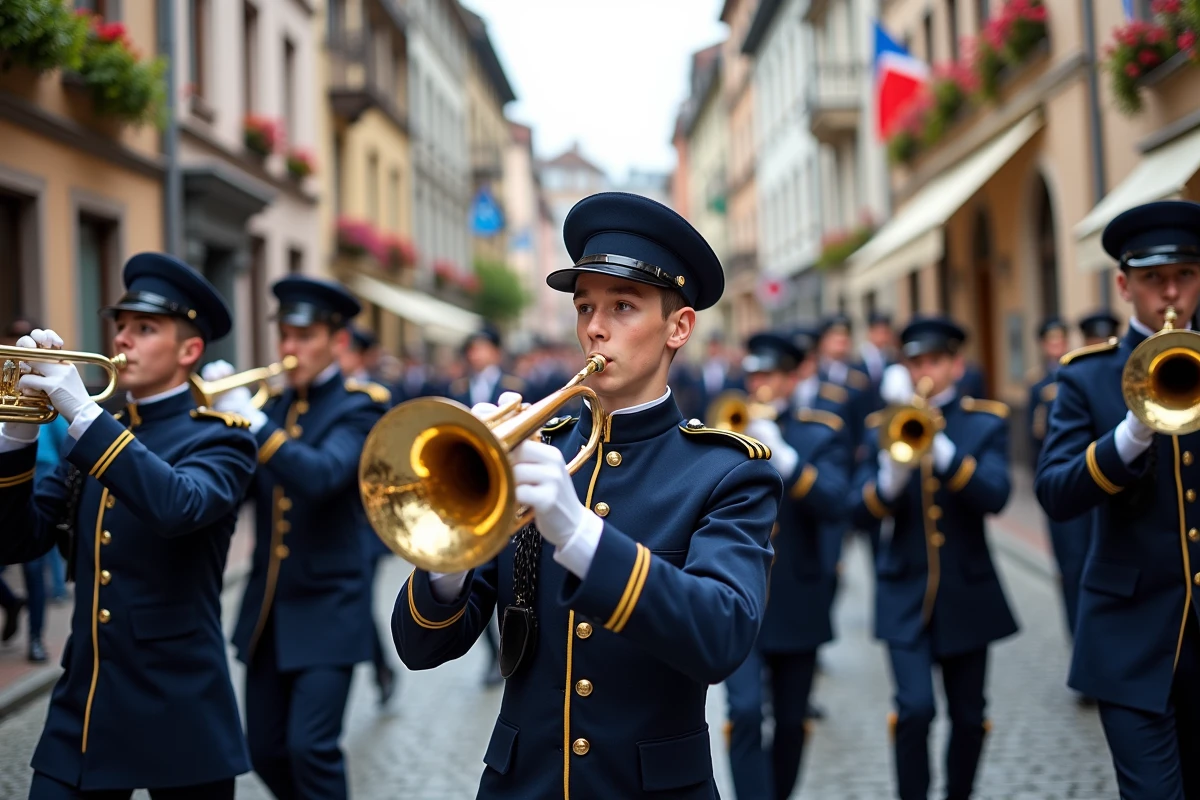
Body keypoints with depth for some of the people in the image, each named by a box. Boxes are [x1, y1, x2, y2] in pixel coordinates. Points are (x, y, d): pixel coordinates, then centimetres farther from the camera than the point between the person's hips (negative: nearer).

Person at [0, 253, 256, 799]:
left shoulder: (219, 439, -4)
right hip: (81, 707, 5)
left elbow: (180, 507, -26)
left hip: (177, 712, -4)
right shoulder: (91, 439, 13)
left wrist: (83, 414, -26)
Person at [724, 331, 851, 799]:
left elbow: (833, 503, -13)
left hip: (797, 601, 1)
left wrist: (781, 455, -25)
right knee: (746, 712, -15)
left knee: (791, 721, 12)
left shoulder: (823, 435, 3)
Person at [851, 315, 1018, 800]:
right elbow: (861, 511, -5)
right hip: (905, 594, -1)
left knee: (969, 716, 10)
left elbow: (995, 496, -16)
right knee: (915, 708, -14)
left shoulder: (986, 423, 1)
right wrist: (893, 471, -24)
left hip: (967, 591, 1)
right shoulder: (884, 427, 3)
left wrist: (940, 448, -28)